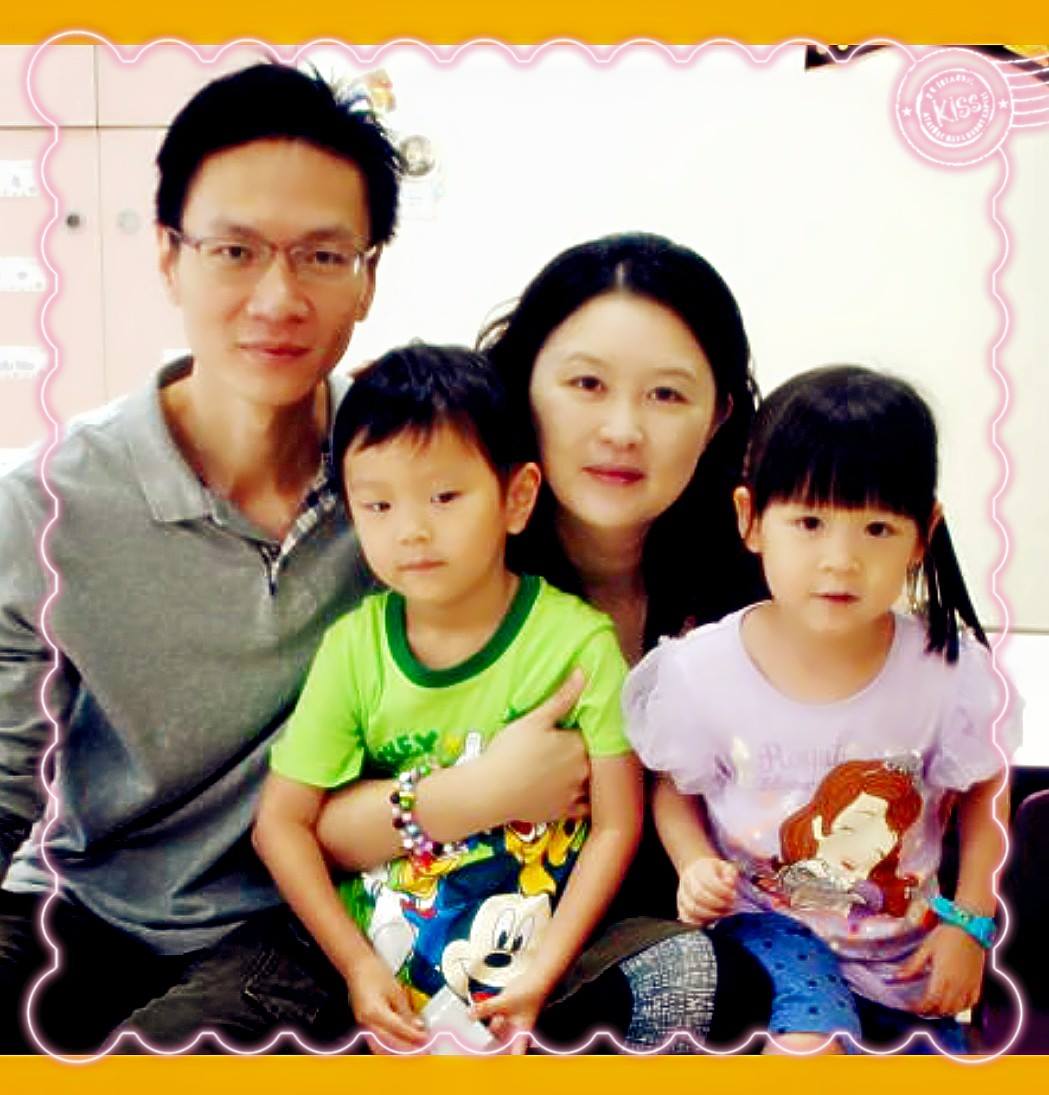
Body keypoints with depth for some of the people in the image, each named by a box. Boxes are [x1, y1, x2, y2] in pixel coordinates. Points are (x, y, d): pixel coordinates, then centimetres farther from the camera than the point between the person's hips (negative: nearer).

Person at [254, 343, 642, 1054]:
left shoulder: (580, 640, -10)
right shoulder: (354, 646, -3)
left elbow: (616, 825, -7)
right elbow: (283, 820, 0)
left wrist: (540, 973, -14)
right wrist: (358, 965, -9)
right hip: (379, 950, 1)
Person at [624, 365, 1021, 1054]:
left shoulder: (950, 670, -16)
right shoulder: (702, 671, -18)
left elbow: (984, 791, 2)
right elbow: (675, 790, 1)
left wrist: (968, 923, -2)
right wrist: (696, 863, -18)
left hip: (904, 933, 3)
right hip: (769, 916, -2)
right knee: (814, 1039, -27)